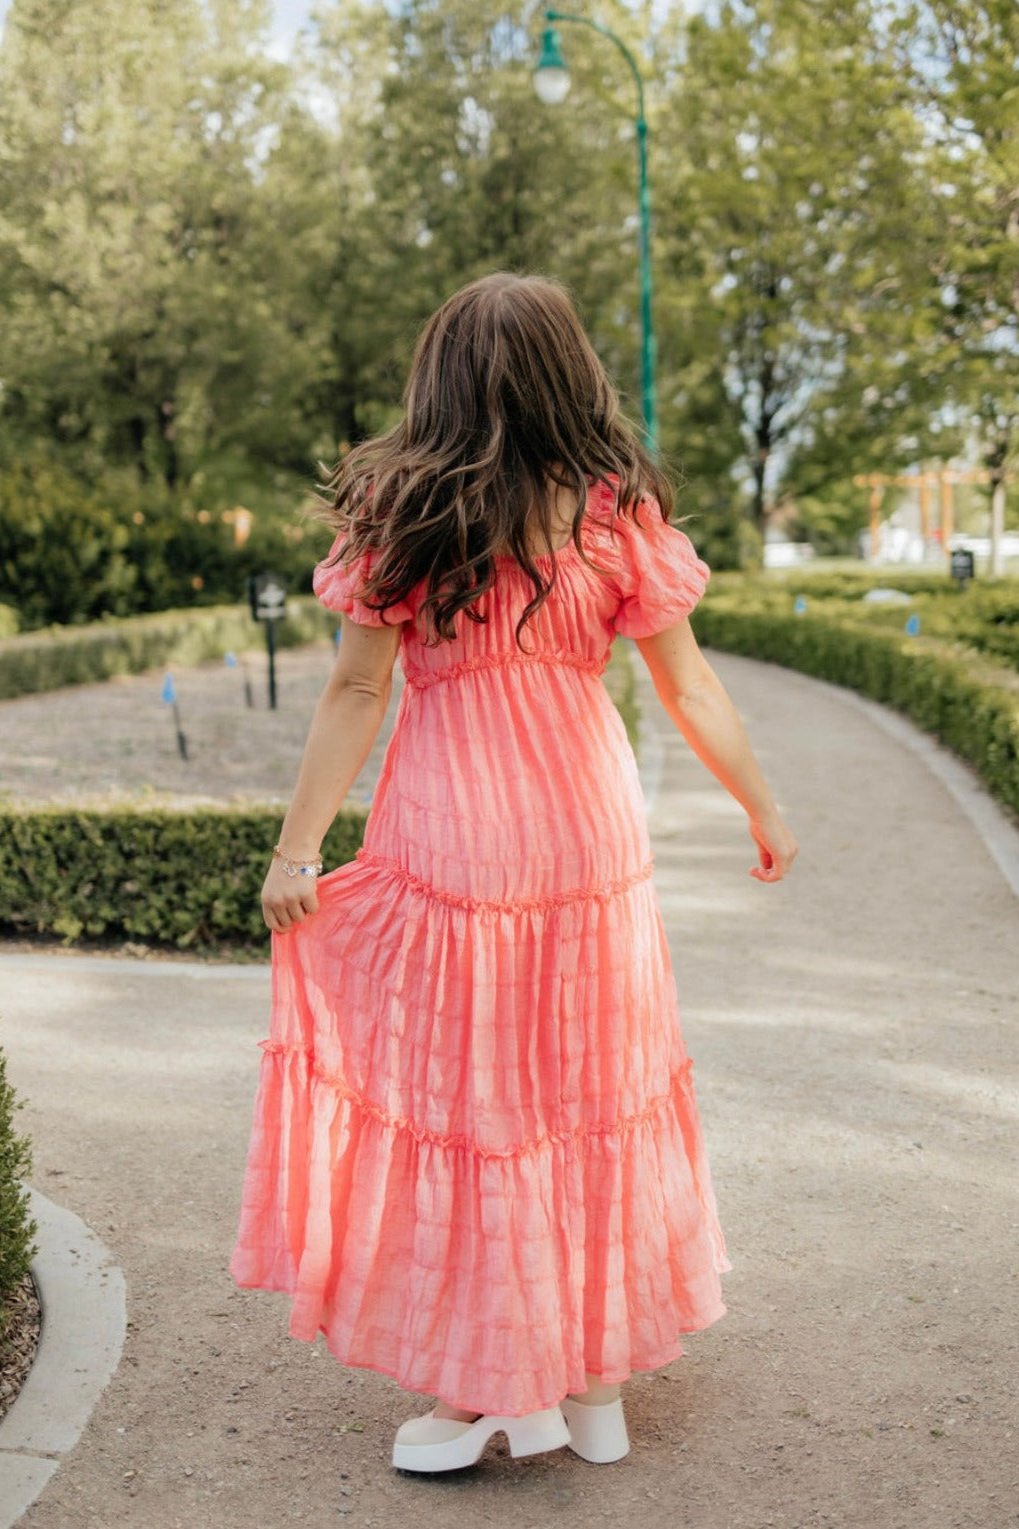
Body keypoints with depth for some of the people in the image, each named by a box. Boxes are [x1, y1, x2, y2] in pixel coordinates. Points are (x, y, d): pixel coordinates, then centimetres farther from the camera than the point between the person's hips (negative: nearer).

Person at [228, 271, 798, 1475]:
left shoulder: (398, 515, -8)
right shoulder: (619, 511, -3)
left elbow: (356, 692, -9)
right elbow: (687, 684, 0)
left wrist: (296, 847, -3)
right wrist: (764, 811, 11)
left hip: (451, 841, -2)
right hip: (592, 838, 3)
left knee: (462, 1098, 9)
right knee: (595, 1097, 14)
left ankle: (486, 1389, 18)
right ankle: (594, 1377, 27)